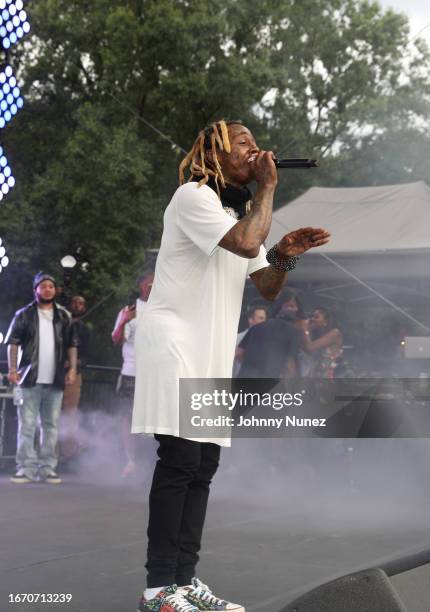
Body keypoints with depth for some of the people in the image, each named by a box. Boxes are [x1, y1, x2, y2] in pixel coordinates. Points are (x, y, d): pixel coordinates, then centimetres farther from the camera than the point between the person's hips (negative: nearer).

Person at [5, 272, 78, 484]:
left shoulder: (63, 316, 12)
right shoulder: (24, 315, 4)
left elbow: (72, 345, 14)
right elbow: (13, 343, 1)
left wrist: (72, 368, 3)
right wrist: (13, 369, -9)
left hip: (55, 380, 3)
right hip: (31, 379, -3)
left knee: (51, 426, 5)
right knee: (27, 425, -5)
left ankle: (47, 468, 10)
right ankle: (26, 468, -3)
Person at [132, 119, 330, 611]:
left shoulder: (244, 211, 20)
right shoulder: (193, 196, -7)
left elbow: (267, 289, 17)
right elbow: (246, 243, -23)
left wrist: (285, 253, -3)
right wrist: (267, 186, -9)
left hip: (211, 350, 9)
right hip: (174, 340, -9)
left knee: (203, 466, 4)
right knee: (180, 460, -14)